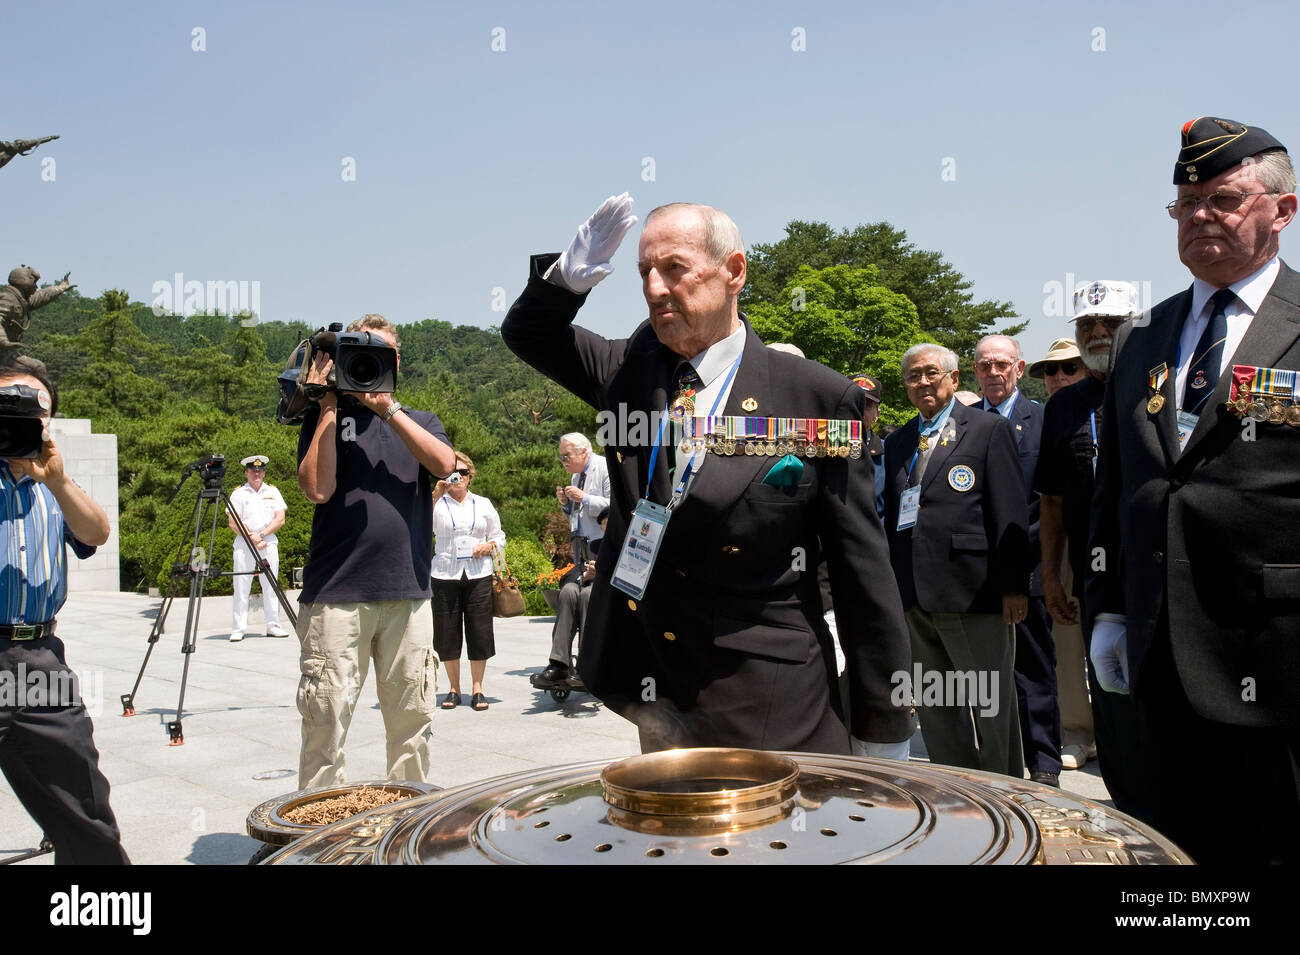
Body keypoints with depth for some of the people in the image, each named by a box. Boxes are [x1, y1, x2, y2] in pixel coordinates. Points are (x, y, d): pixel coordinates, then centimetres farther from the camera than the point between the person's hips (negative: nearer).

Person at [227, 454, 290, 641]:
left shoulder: (272, 491, 11)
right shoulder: (238, 493, 5)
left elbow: (280, 519, 3)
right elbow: (233, 522, -3)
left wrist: (262, 534, -10)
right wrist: (252, 537, -13)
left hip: (269, 543, 2)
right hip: (243, 545, -2)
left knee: (271, 586, 2)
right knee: (241, 587, -3)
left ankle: (273, 625, 8)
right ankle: (237, 629, -1)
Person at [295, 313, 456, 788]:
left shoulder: (421, 421, 16)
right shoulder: (326, 417, 10)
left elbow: (444, 464, -6)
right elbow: (317, 488, -7)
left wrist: (387, 408, -10)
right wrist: (330, 406, -4)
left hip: (408, 593, 2)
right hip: (337, 594, -2)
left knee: (412, 719, 7)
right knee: (325, 721, -3)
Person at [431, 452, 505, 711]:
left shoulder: (483, 504, 14)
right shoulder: (437, 503, 6)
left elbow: (499, 537, 18)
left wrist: (489, 546, -3)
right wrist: (436, 495, -20)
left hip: (478, 575, 1)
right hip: (445, 576, -1)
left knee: (479, 631, -1)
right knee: (447, 632, 1)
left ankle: (477, 689, 10)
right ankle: (454, 688, 15)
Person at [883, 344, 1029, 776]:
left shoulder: (988, 428, 0)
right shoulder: (897, 442, 16)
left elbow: (1010, 513, -6)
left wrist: (1013, 584, -12)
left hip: (972, 591, -5)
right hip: (913, 596, 6)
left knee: (991, 707, 5)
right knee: (933, 708, 13)